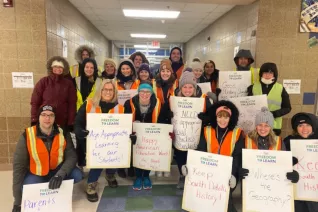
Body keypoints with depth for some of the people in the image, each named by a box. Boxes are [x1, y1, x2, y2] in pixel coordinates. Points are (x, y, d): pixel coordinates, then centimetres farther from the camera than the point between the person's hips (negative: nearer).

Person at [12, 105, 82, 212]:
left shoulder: (63, 134, -16)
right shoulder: (27, 136, -19)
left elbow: (71, 157, -17)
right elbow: (19, 166, -17)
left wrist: (60, 175, -37)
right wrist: (18, 201, -18)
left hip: (56, 170, 1)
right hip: (35, 174, -1)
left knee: (77, 175, -24)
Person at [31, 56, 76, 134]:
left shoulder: (69, 84, 4)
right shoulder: (43, 82, 2)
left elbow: (72, 104, 1)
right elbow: (35, 102, 1)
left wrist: (71, 123, -4)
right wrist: (34, 121, -5)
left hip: (63, 124, 1)